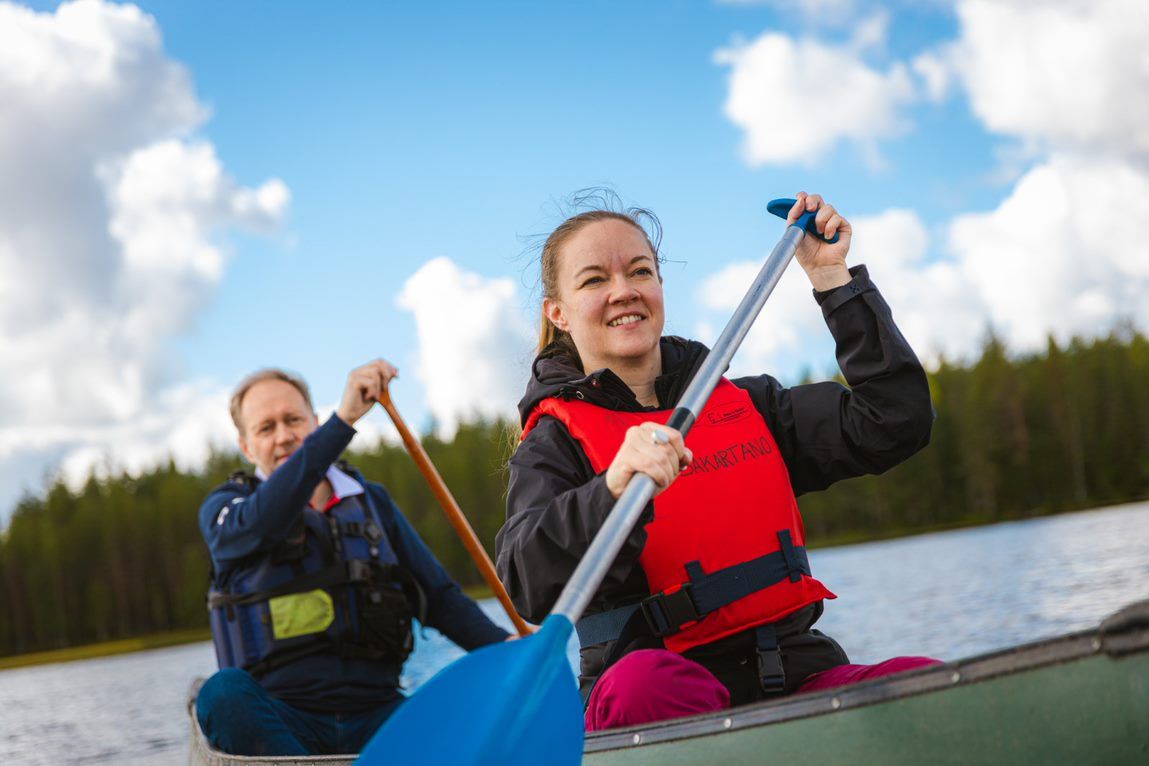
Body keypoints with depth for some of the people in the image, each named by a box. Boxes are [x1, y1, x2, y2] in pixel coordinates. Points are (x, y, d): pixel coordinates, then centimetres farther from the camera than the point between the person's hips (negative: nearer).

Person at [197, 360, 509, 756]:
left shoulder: (370, 501, 20)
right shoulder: (222, 511, 8)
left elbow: (437, 595, 17)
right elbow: (262, 522, -18)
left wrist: (502, 644, -3)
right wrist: (343, 420, -24)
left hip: (375, 714, 3)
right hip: (280, 724, -2)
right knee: (225, 692, -37)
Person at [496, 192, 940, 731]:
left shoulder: (744, 405, 20)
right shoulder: (556, 441, 6)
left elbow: (896, 422, 11)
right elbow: (530, 585, -14)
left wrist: (831, 276, 12)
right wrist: (615, 490, -32)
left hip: (798, 677, 3)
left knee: (926, 681, -27)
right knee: (643, 683, -39)